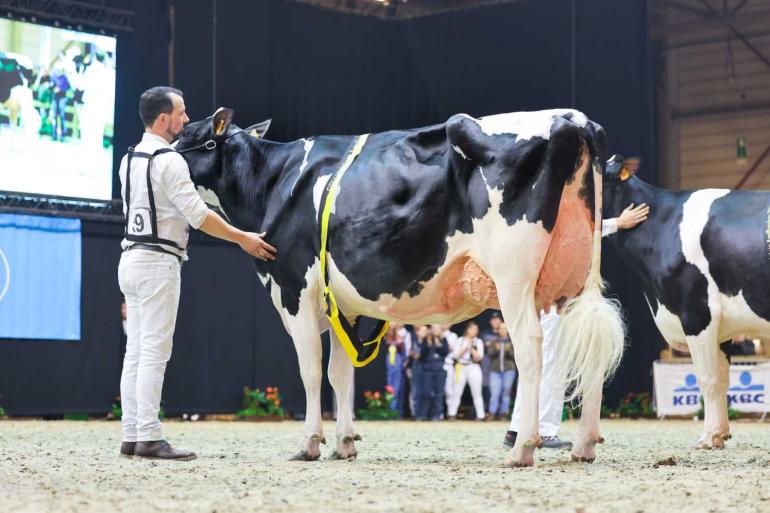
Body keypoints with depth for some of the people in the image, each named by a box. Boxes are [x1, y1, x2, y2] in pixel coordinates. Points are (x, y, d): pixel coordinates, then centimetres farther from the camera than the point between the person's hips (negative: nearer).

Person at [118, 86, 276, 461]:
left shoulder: (130, 159, 14)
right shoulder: (169, 161, -13)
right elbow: (198, 215, -16)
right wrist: (242, 238, -7)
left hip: (131, 259, 9)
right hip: (159, 261, -9)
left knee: (136, 352, 8)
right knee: (154, 352, -8)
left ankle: (132, 436, 9)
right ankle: (149, 438, -9)